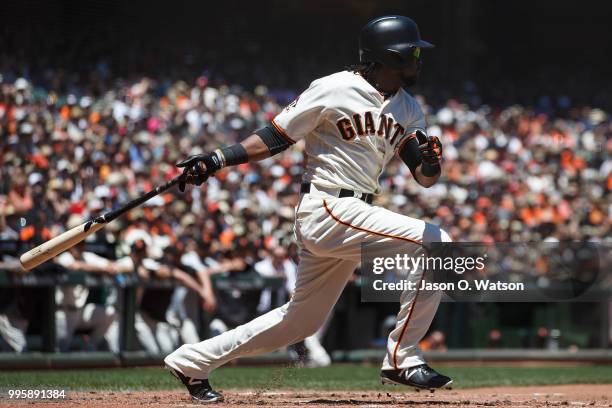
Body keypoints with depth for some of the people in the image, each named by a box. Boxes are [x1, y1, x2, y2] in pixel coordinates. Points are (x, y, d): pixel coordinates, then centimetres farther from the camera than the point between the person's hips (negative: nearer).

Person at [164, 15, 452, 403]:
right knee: (436, 243, -19)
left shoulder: (408, 108, 12)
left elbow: (425, 177, 8)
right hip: (326, 209, -8)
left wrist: (431, 160, -16)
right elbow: (277, 137, -5)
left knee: (303, 320, 14)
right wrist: (218, 159, -16)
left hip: (354, 214, 8)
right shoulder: (335, 90, -9)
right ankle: (403, 360, -13)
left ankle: (191, 362, 25)